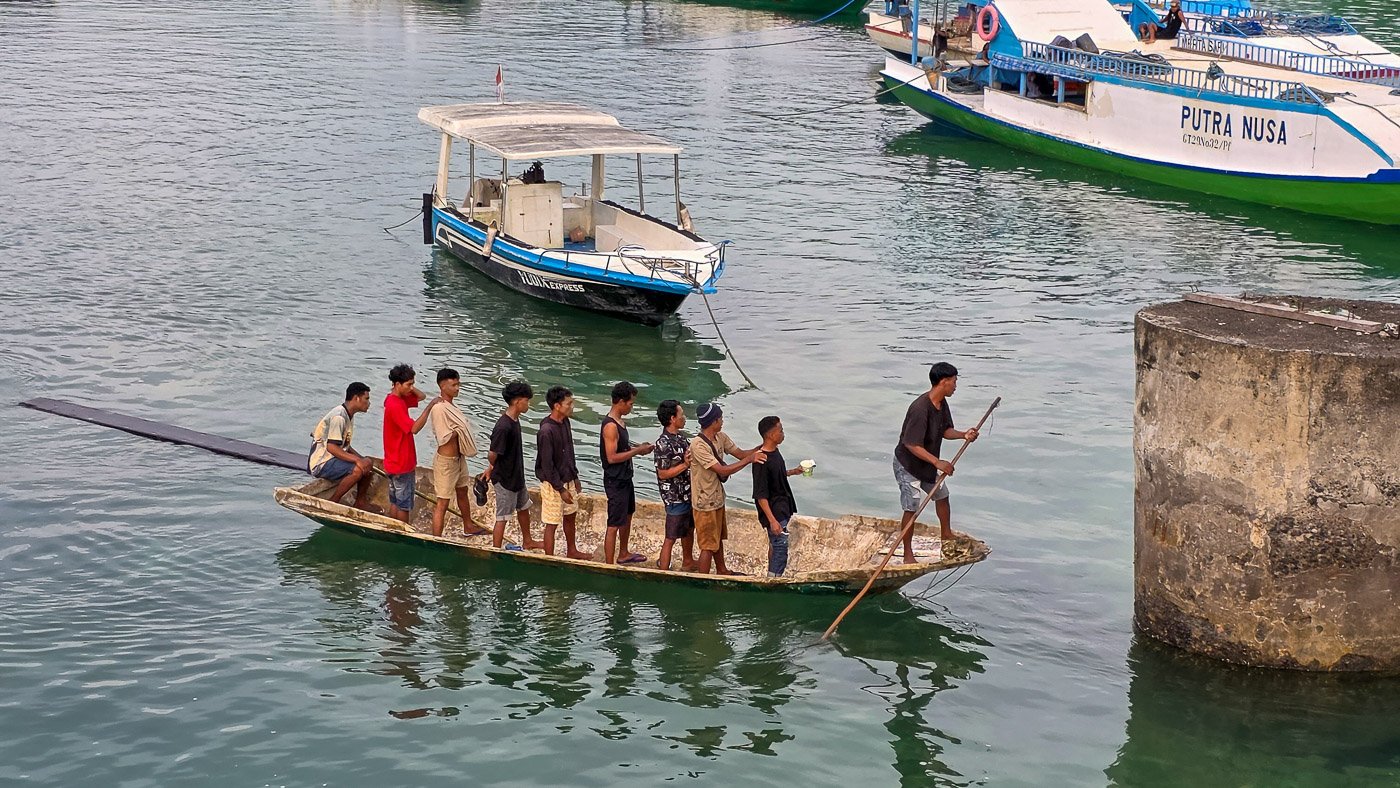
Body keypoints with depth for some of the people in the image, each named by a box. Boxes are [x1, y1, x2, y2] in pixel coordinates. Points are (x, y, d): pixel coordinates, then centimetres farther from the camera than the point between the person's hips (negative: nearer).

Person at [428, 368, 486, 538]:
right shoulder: (439, 408, -26)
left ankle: (468, 527, 47)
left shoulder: (450, 404, 4)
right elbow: (444, 437, -28)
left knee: (463, 492, 27)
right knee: (443, 502, -3)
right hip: (446, 461, -10)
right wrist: (459, 429, -18)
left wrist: (462, 428, -6)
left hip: (458, 458, 10)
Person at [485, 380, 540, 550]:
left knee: (523, 507, 26)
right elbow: (492, 455, -25)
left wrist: (491, 468, 13)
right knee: (502, 517, 1)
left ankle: (527, 541, 45)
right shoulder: (503, 427, -30)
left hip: (516, 476, 10)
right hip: (504, 480, -10)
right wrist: (493, 468, -4)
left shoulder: (515, 420, 2)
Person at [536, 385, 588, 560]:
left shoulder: (565, 423, 1)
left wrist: (575, 477, 17)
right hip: (553, 484, -9)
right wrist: (560, 489, -20)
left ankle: (572, 551, 42)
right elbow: (546, 465, -23)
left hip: (567, 480, 9)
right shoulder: (546, 431, -26)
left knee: (570, 516, 23)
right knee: (552, 523, 1)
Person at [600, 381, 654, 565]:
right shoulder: (610, 426, -25)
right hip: (615, 482, -11)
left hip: (625, 478, 11)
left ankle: (623, 554, 43)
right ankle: (609, 566, 0)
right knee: (614, 525, -5)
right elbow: (612, 457, -27)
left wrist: (637, 447, 3)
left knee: (627, 516, 26)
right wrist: (637, 451, -20)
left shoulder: (618, 421, 7)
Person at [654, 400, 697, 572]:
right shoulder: (663, 444, -24)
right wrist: (685, 464, -27)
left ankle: (688, 562, 45)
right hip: (675, 498, -9)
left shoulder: (681, 438, 4)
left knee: (689, 529, 25)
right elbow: (663, 474, -23)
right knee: (671, 537, -1)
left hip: (689, 494, 9)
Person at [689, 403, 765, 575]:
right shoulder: (698, 445, -29)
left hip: (717, 499, 9)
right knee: (708, 545, 0)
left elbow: (740, 453, 6)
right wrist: (749, 459, -28)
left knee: (718, 537, 26)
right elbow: (723, 471, -31)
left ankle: (722, 571, 44)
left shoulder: (720, 437, -1)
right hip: (705, 503, -9)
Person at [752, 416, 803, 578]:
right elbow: (761, 495, -25)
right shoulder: (762, 461, -26)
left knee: (775, 544, 20)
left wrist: (793, 472, 14)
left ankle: (772, 578, 33)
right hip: (774, 511, -10)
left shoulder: (774, 452, 3)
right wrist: (772, 520, -28)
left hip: (783, 508, 10)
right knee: (780, 549, -7)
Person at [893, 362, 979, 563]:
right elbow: (911, 444, -32)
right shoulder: (920, 408, -32)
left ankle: (946, 534, 46)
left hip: (928, 462, 9)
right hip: (907, 465, -9)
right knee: (912, 509, -5)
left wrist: (963, 435, -11)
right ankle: (908, 554, 6)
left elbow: (945, 430, 9)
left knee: (942, 495, 23)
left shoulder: (942, 403, -3)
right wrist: (937, 462, -34)